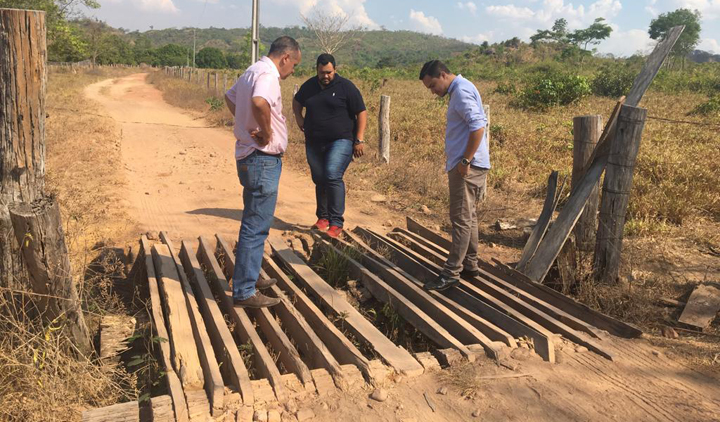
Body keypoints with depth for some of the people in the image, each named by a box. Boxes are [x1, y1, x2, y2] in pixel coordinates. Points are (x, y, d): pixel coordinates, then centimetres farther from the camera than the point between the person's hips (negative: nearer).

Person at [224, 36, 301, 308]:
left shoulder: (252, 72, 15)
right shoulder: (267, 75, -17)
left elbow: (230, 97, 31)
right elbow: (259, 102, -39)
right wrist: (267, 133, -22)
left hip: (248, 157, 11)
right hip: (263, 160, -11)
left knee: (254, 223, 21)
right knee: (256, 227, -4)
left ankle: (250, 277, 35)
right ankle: (244, 292, 4)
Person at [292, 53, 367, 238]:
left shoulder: (346, 87, -7)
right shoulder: (309, 85, 9)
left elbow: (362, 113, -7)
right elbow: (297, 102, 29)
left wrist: (359, 140, -12)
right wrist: (298, 118, 10)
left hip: (340, 141, -6)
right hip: (314, 144, 6)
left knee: (333, 177, -20)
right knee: (319, 180, 11)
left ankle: (336, 223, -15)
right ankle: (323, 217, 27)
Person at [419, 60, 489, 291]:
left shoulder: (461, 92, -14)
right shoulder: (460, 90, 18)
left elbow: (478, 126, -24)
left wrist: (465, 161, -22)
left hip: (467, 167, -11)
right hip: (464, 165, 11)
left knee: (461, 219, -7)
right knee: (468, 217, 16)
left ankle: (451, 272, -2)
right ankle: (470, 264, 25)